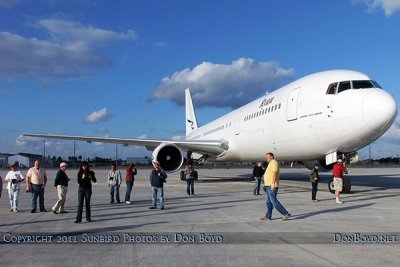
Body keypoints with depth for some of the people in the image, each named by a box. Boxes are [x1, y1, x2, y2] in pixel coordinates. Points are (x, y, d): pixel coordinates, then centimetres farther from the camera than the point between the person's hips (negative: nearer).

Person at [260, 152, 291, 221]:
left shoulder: (274, 162, -12)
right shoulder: (271, 163, 20)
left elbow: (274, 173, -23)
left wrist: (273, 184, -29)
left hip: (272, 186, -11)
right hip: (269, 186, 11)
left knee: (274, 201, -9)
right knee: (268, 202, 10)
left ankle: (286, 213, -4)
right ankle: (268, 216, 14)